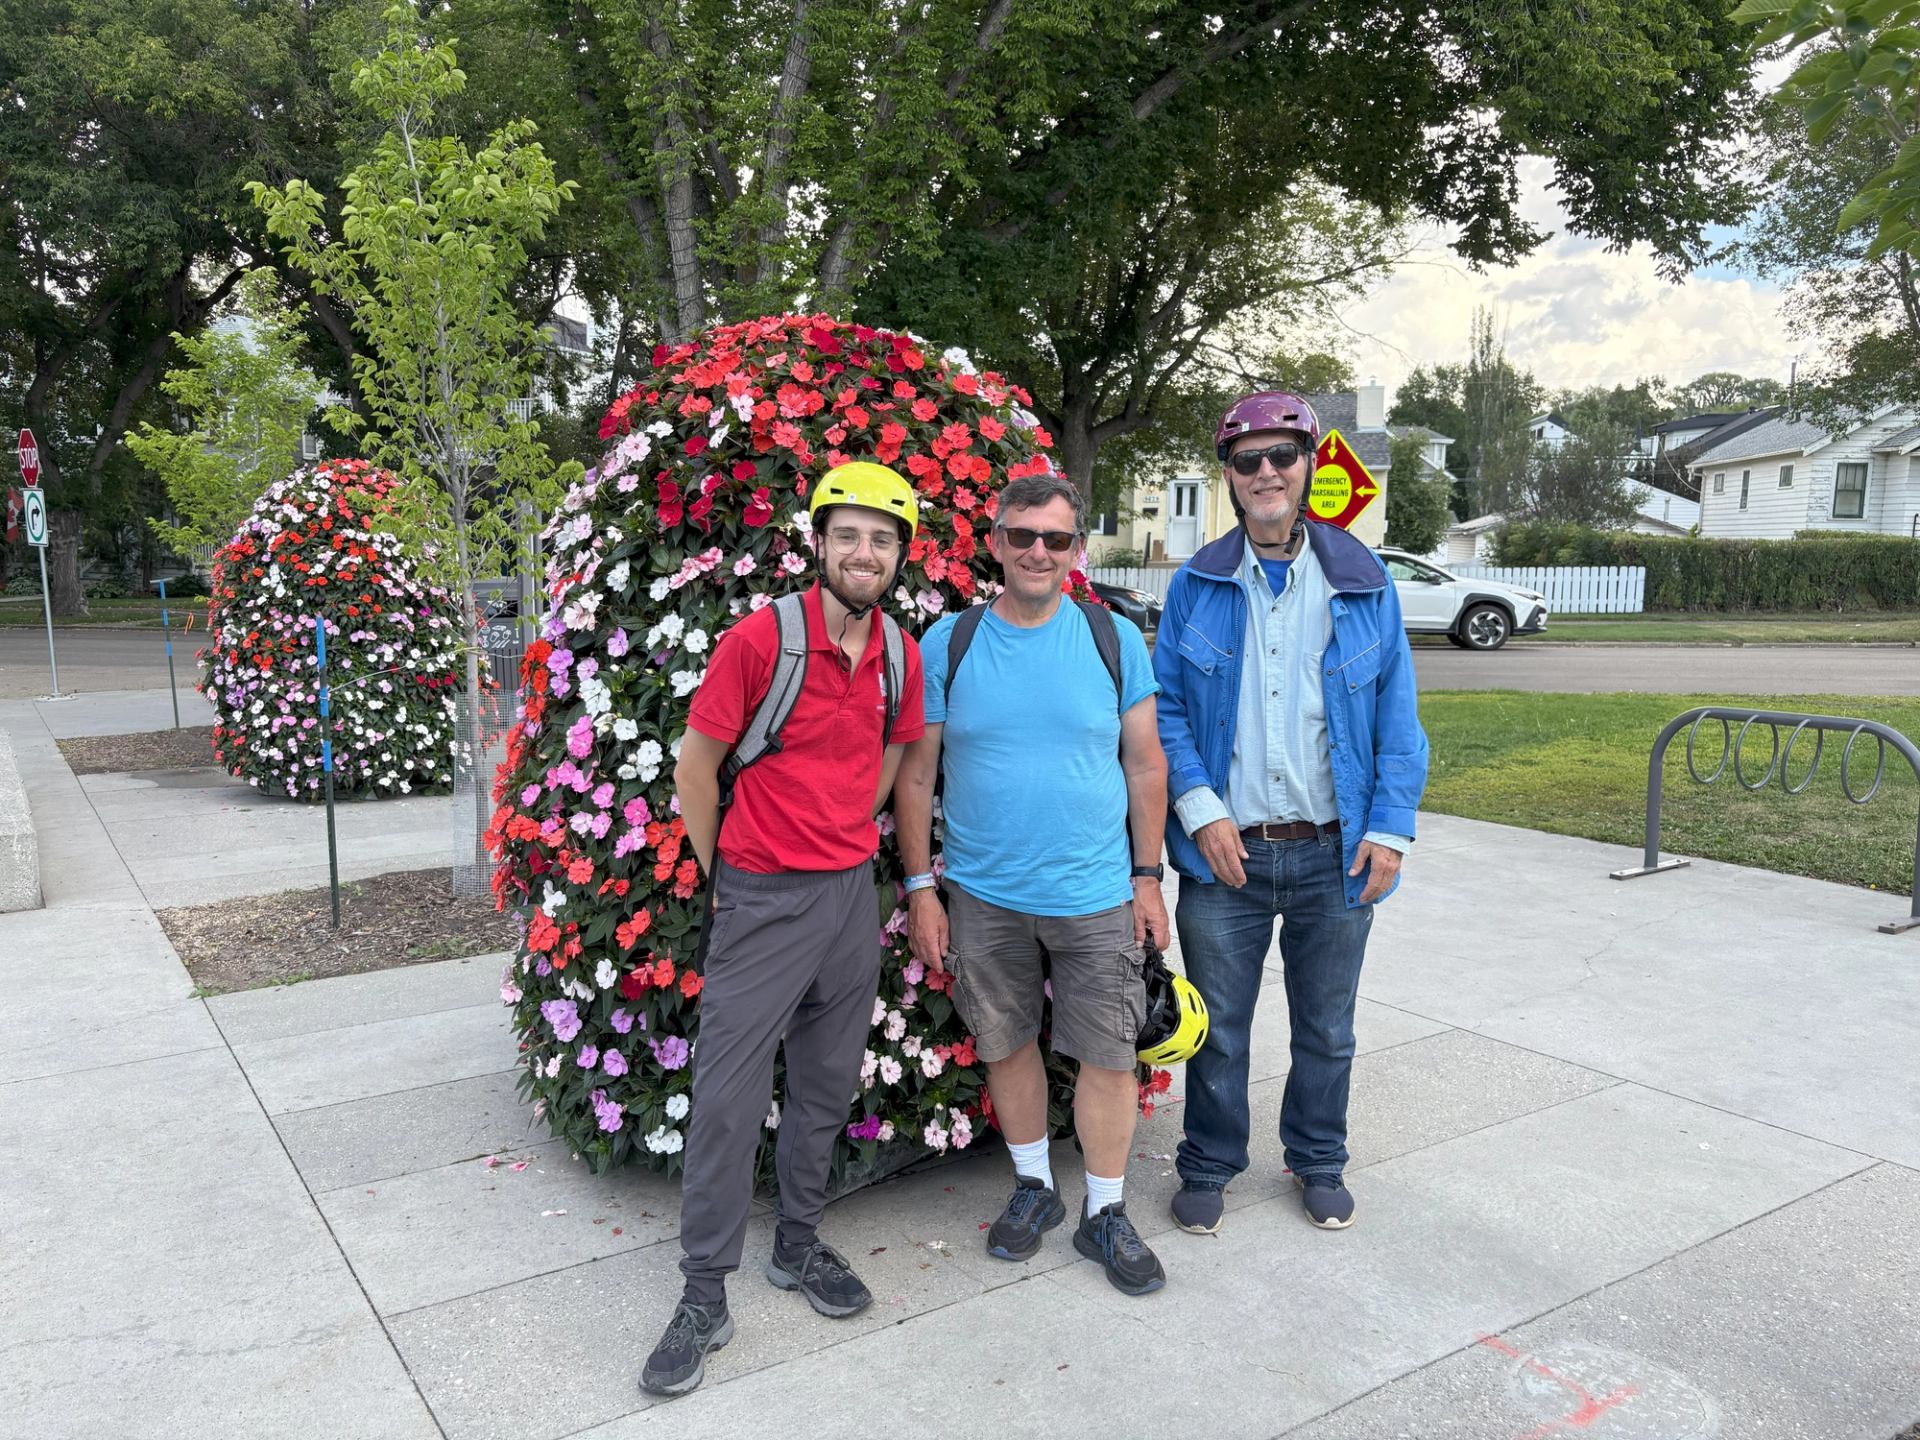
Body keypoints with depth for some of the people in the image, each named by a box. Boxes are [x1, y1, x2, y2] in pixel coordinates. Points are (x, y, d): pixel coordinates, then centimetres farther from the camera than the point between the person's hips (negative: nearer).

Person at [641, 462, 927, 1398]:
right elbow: (694, 766, -8)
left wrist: (846, 840, 12)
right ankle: (705, 1295, 14)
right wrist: (720, 875, -2)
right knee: (729, 1094, 0)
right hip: (761, 899, -5)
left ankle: (798, 1246, 33)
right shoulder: (759, 639, -14)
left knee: (826, 1085, 15)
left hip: (851, 893, 5)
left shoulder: (901, 656, 2)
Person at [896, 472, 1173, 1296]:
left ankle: (1105, 1214, 25)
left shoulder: (1115, 639, -2)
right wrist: (920, 888, -1)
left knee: (1108, 1054, 5)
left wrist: (1148, 875, 2)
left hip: (1096, 895, 0)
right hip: (982, 895, 1)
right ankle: (1033, 1188, 36)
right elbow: (917, 774, 1)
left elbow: (1145, 765, 4)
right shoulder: (948, 644, -3)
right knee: (1006, 1044, 14)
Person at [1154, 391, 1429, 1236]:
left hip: (1335, 852, 1)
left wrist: (1390, 826, -6)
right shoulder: (1196, 586, 0)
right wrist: (1201, 809, -12)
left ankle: (1319, 1162, 38)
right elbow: (1166, 708, 0)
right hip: (1225, 850, -1)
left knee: (1326, 1027, 17)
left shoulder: (1363, 584, 1)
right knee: (1219, 1028, 11)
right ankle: (1209, 1168, 31)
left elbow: (1396, 716, 1)